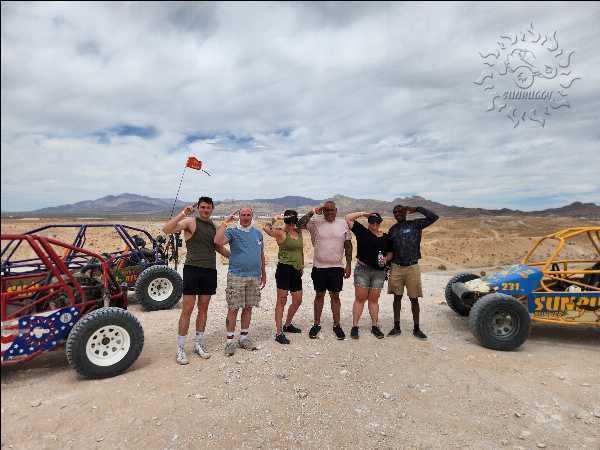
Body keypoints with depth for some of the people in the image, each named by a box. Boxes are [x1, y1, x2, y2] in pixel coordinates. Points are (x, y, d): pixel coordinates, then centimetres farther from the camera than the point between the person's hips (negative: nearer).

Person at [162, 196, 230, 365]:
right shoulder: (190, 222, -4)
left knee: (203, 308, 12)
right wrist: (182, 214, -25)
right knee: (187, 309, -1)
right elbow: (166, 229, -19)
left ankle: (199, 344, 26)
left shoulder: (214, 226, 13)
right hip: (192, 269, -5)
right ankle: (180, 348, 12)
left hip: (210, 270, 5)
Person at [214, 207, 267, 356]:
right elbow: (218, 241, -22)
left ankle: (244, 338, 25)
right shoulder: (232, 231, -3)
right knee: (233, 309, 0)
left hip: (254, 277, 4)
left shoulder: (258, 233, 11)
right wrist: (226, 222, -19)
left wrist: (263, 274, 16)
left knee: (248, 308, 12)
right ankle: (230, 341, 12)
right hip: (236, 276, -4)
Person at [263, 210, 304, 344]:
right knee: (282, 300, -2)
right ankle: (278, 333, 6)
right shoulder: (281, 233, -9)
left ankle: (287, 325, 36)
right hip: (284, 269, -7)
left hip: (296, 270, 7)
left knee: (298, 300, 15)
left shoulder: (299, 232, 11)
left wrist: (302, 264, 21)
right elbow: (266, 229, -27)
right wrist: (274, 219, -13)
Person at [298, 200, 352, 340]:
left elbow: (348, 245, 6)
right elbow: (300, 224, -16)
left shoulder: (343, 223, 3)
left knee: (335, 296, 10)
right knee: (319, 295, 11)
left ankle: (337, 325, 24)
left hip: (337, 267, 1)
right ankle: (317, 324, 26)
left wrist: (349, 264, 3)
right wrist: (312, 212, -16)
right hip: (319, 266, -1)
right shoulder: (316, 223, -1)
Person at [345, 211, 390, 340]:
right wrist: (363, 213, -1)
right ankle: (355, 326, 6)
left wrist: (386, 258, -3)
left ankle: (375, 326, 19)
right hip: (362, 269, -3)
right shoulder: (361, 231, 2)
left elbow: (390, 252, 18)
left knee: (374, 299, 10)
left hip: (379, 271, 3)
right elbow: (348, 218, -2)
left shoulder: (385, 237, 11)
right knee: (360, 298, 0)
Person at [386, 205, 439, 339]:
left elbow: (434, 217, -10)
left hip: (412, 267, -2)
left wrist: (416, 209, -9)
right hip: (396, 267, 3)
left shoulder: (415, 224, 0)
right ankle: (396, 327, 17)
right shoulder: (392, 229, 9)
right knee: (397, 297, 7)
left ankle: (416, 328, 19)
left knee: (414, 299, 6)